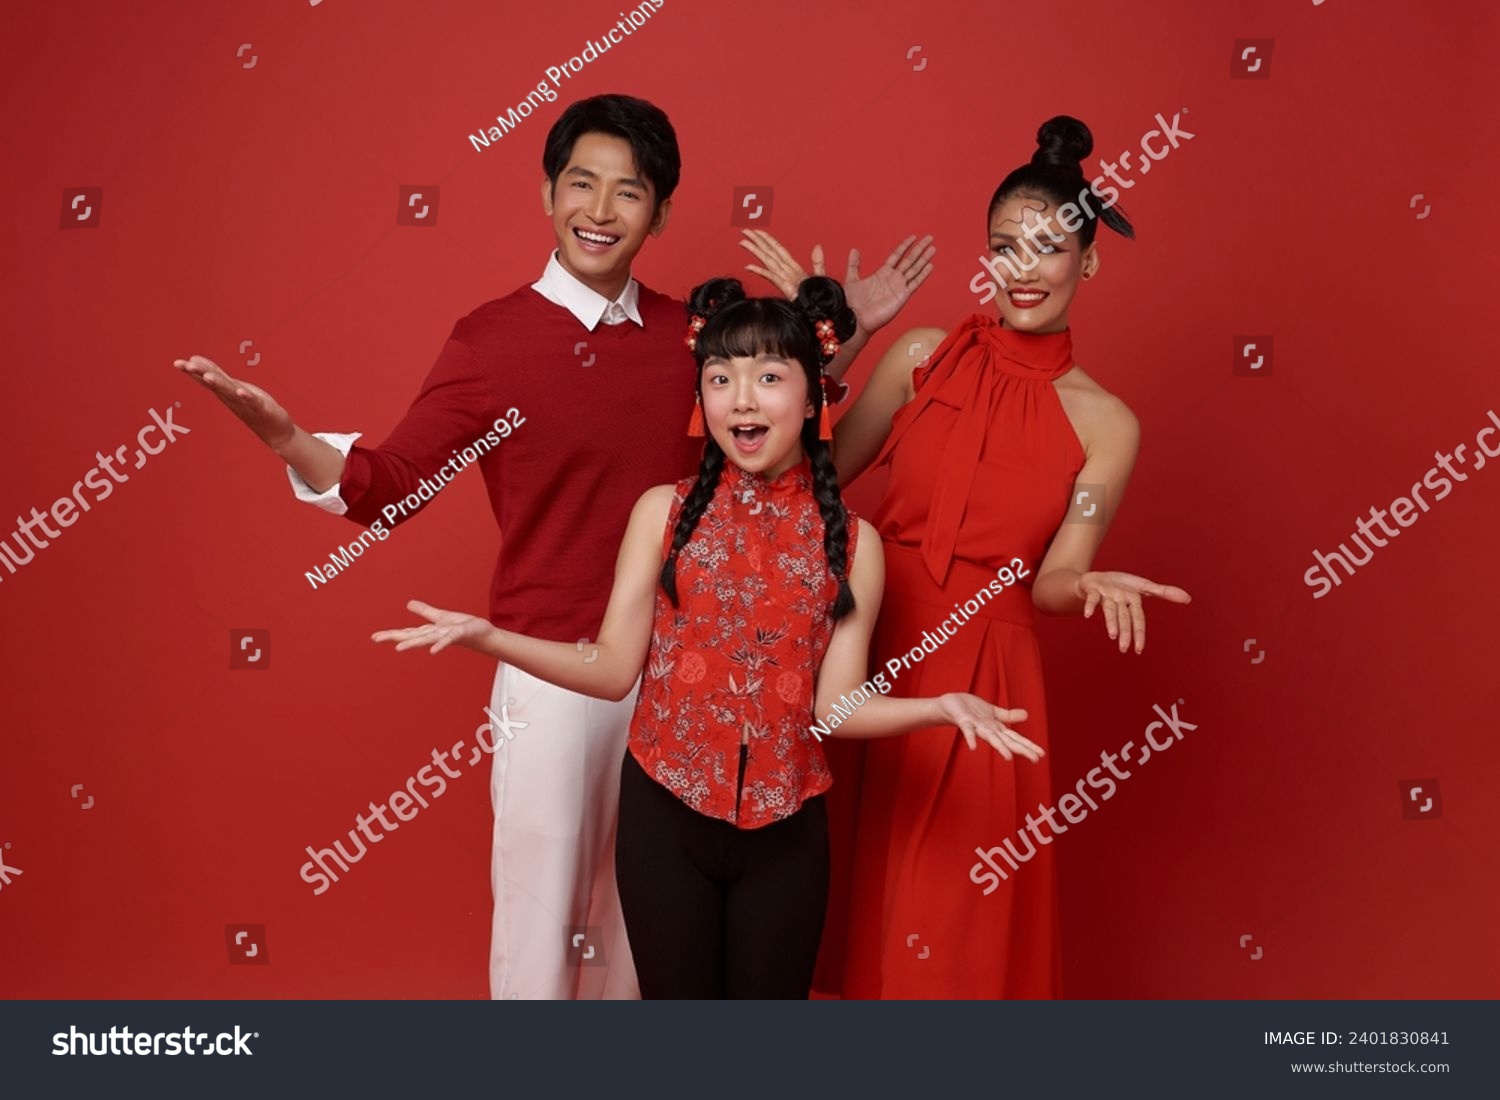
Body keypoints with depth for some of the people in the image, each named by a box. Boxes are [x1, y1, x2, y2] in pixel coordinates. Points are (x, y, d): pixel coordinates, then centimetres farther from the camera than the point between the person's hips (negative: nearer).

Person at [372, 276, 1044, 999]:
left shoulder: (852, 542, -3)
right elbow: (614, 668, -7)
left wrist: (942, 706, -23)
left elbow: (836, 704, -7)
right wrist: (484, 636, -19)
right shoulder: (664, 512, -3)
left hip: (785, 828, 0)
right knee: (673, 990, 15)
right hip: (664, 813, 0)